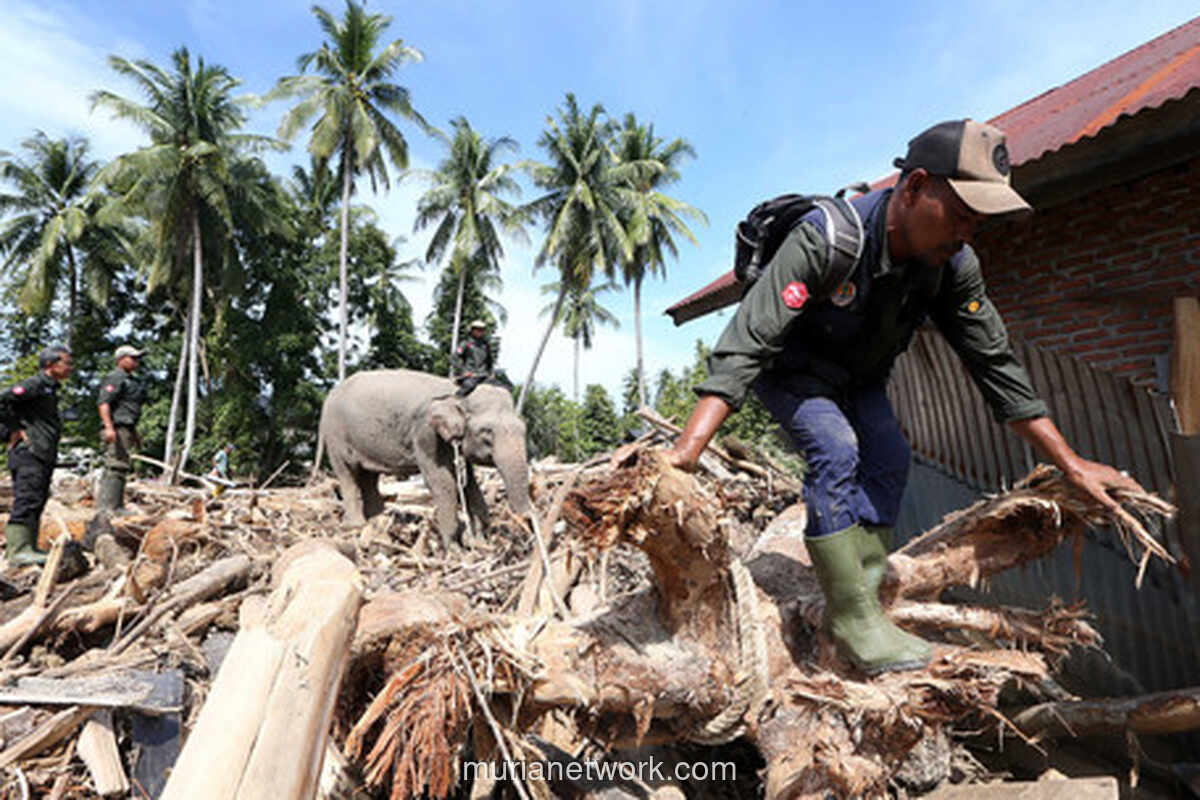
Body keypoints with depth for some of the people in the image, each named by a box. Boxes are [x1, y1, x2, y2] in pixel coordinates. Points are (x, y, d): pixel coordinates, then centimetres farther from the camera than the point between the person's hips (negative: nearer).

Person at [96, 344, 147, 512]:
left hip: (126, 430, 10)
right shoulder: (115, 378, -8)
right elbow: (104, 403, -19)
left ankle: (117, 506, 18)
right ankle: (108, 506, -12)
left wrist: (135, 434, 29)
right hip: (116, 429, -10)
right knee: (116, 466, -12)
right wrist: (109, 427, -30)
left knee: (122, 467, 12)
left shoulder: (130, 380, 23)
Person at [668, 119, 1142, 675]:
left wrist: (1071, 464, -6)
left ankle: (863, 601, 3)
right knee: (835, 451, -26)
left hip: (858, 377, 6)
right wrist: (689, 447, -51)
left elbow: (995, 363, -7)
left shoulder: (953, 265, -15)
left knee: (888, 461, -9)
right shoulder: (825, 240, -35)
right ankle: (852, 619, -16)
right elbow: (748, 342, -42)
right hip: (791, 368, -6)